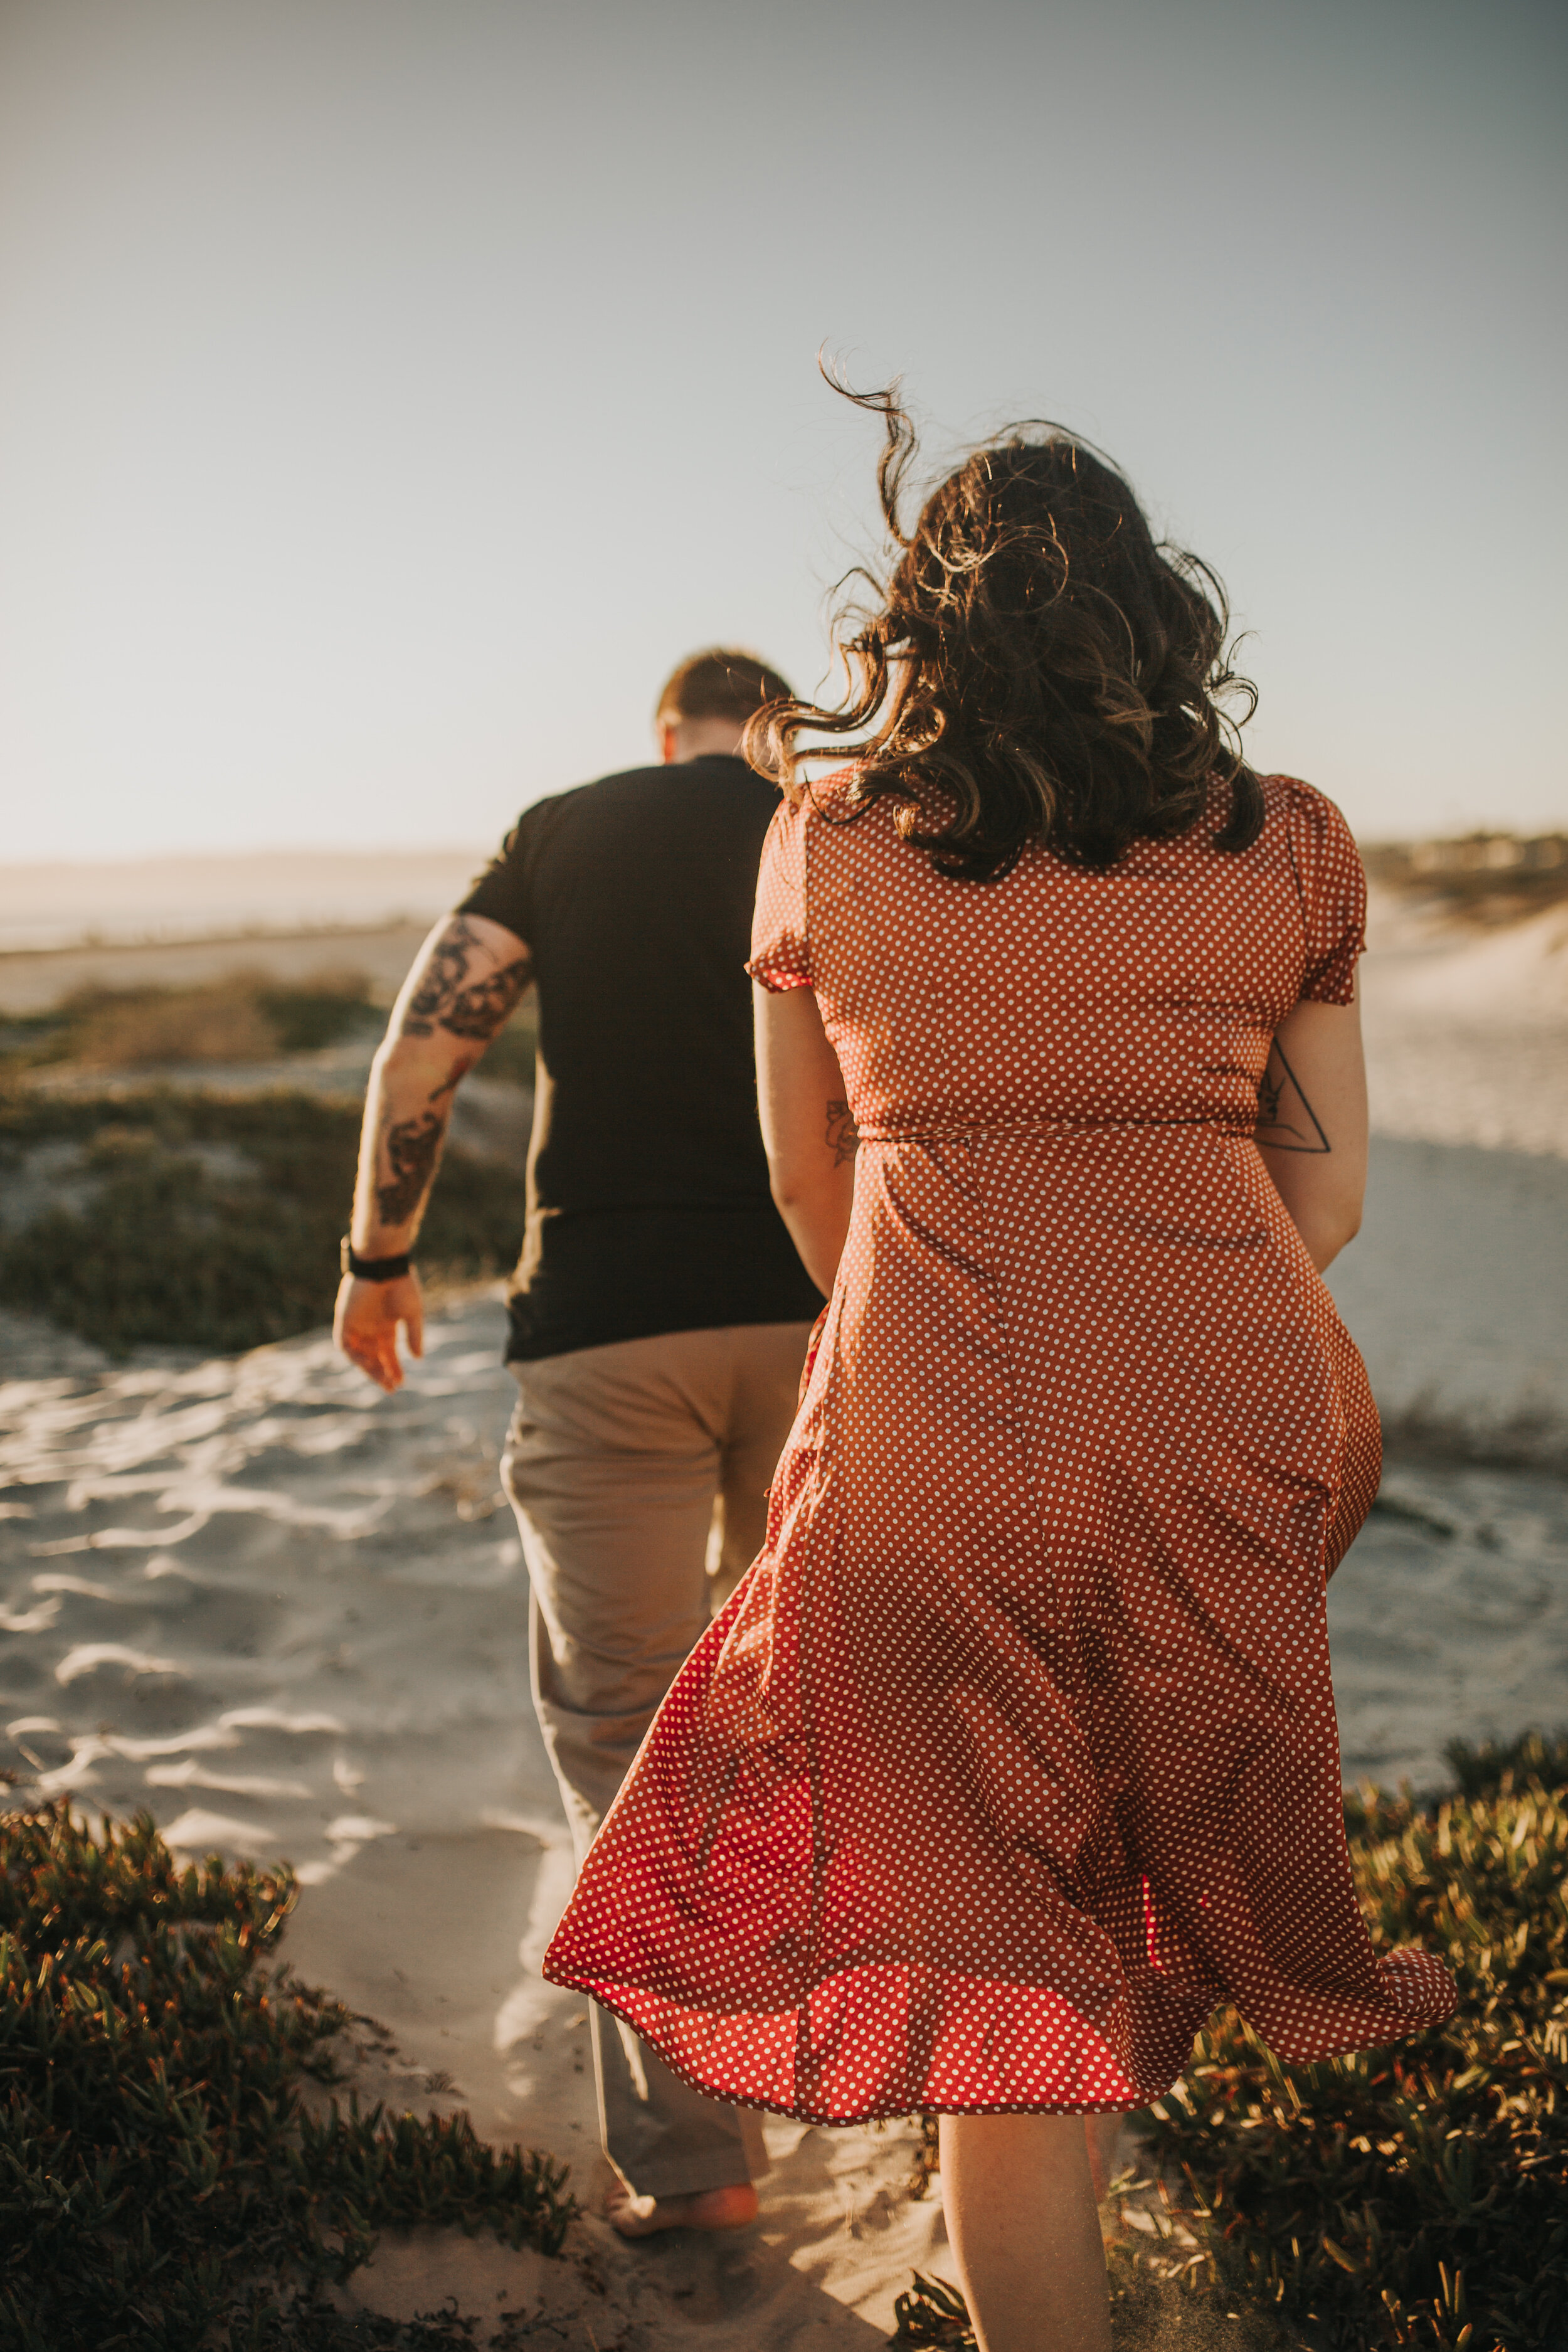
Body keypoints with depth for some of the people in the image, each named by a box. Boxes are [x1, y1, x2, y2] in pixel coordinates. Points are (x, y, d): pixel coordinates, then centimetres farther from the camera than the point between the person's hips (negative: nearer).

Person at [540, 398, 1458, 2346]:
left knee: (1004, 1958, 7)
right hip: (1229, 1413, 3)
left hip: (936, 1438, -2)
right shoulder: (1290, 843, 6)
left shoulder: (822, 837, 4)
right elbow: (1321, 1193, 9)